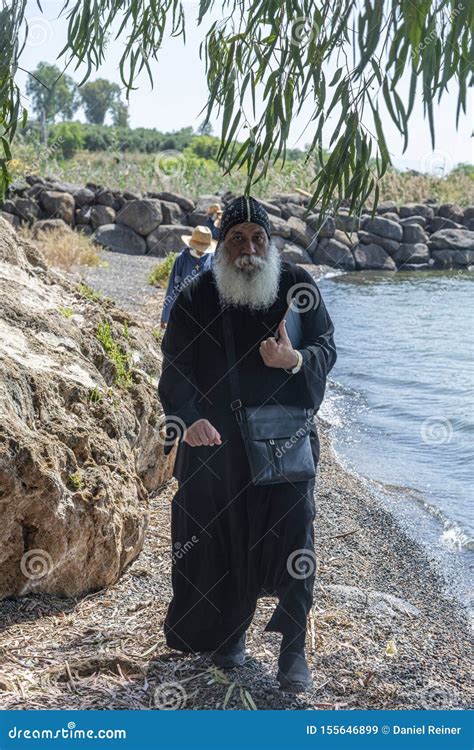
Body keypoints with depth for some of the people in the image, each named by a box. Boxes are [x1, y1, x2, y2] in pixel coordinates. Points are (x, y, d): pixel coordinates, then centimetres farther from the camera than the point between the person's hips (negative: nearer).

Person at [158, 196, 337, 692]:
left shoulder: (297, 286, -4)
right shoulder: (196, 298, -5)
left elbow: (326, 349, -3)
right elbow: (175, 370, -9)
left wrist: (294, 360, -27)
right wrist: (188, 418, -29)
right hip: (216, 443, 1)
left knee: (291, 536, -3)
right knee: (222, 539, 9)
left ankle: (293, 651, 12)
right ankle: (230, 632, 33)